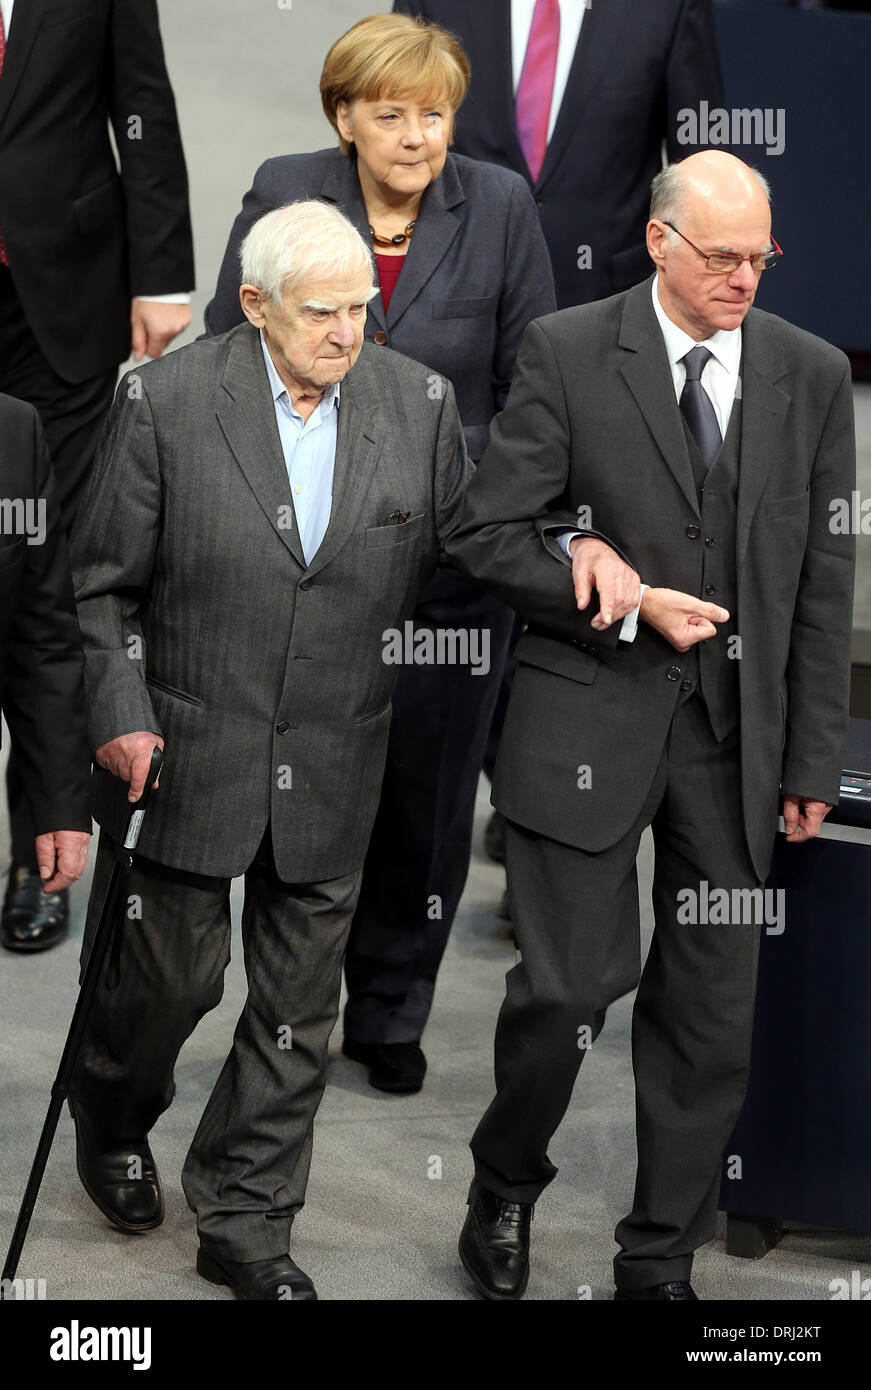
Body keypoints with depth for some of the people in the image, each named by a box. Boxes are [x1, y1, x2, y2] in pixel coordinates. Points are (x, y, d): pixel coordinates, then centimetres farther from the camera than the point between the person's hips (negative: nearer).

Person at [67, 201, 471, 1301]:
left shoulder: (419, 406, -1)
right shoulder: (164, 402, -9)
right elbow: (102, 582, -4)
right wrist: (119, 713, -10)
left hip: (335, 767, 3)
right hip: (186, 750, -2)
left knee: (298, 1006, 9)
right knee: (170, 972, 9)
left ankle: (245, 1220, 25)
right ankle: (112, 1122, 41)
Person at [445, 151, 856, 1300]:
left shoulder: (812, 374, 5)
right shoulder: (567, 353, -3)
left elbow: (823, 584, 7)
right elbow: (486, 535, -4)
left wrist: (814, 761, 5)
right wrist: (632, 607, -13)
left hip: (739, 732, 3)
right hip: (590, 720, -3)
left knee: (713, 1010, 7)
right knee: (570, 986, -3)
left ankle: (661, 1260, 22)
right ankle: (505, 1186, 26)